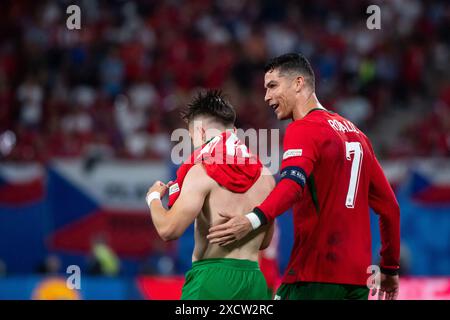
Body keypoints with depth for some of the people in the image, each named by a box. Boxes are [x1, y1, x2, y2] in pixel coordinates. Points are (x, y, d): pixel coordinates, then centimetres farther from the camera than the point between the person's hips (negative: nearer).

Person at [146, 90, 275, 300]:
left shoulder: (202, 171, -5)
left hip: (211, 277, -6)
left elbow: (168, 230, -12)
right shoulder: (264, 175, 12)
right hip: (255, 281, 6)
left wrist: (154, 198, 7)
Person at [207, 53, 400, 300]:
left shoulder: (303, 129, -6)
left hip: (315, 278, -8)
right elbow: (389, 205, 22)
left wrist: (254, 220, -41)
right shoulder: (355, 133, 19)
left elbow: (293, 183, -27)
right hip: (358, 279, 8)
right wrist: (390, 269, 30)